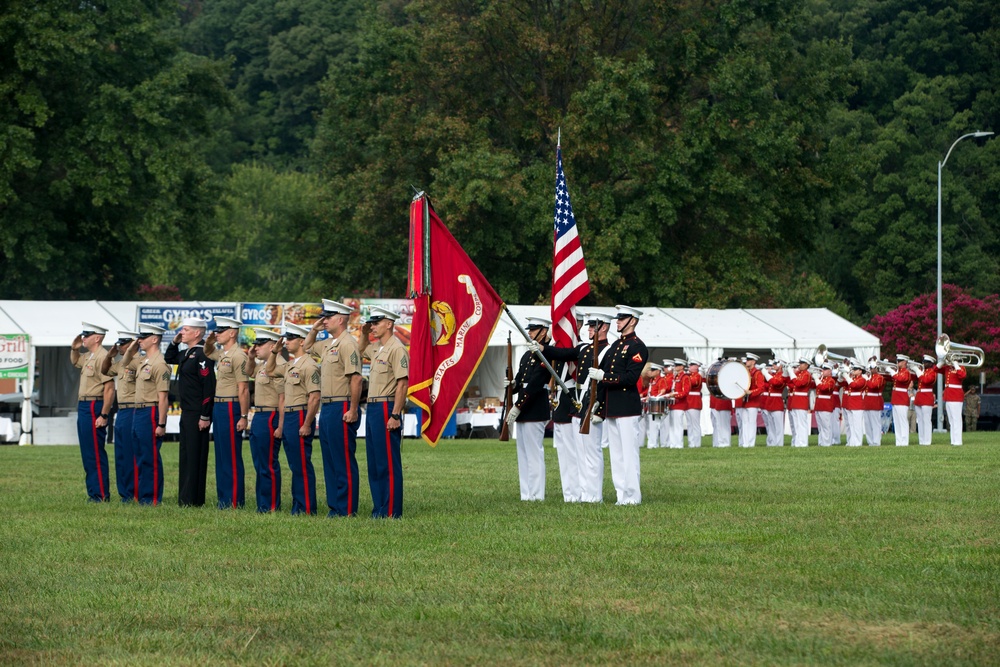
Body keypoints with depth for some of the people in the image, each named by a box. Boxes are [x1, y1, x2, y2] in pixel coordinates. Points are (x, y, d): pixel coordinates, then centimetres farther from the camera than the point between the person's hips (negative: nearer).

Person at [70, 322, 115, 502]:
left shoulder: (102, 357, -16)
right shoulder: (88, 356, 14)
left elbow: (109, 389, -21)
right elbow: (75, 361, 38)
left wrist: (104, 415, -23)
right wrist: (74, 348, 16)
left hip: (94, 408, -10)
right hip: (83, 407, 10)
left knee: (95, 453, -8)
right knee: (87, 453, 13)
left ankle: (101, 495, -6)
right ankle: (93, 492, 18)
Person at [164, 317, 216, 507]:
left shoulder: (202, 355, -16)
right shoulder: (187, 353, 13)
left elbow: (209, 387, -20)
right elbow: (169, 358, 34)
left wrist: (205, 417, -21)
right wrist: (175, 342, 14)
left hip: (197, 414, -10)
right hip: (186, 412, 10)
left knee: (195, 455, -5)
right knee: (185, 455, 13)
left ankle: (193, 499, -1)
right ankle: (185, 498, 18)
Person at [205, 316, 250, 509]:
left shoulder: (238, 356, -15)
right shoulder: (222, 354, 13)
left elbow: (244, 389, -18)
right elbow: (207, 353, 37)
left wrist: (243, 417, -21)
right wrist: (208, 342, 14)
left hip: (231, 408, -10)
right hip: (218, 407, 10)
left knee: (232, 457, -5)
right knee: (221, 456, 12)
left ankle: (235, 500, -2)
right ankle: (224, 498, 17)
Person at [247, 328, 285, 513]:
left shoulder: (279, 366, -17)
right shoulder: (263, 364, 14)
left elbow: (283, 399, -21)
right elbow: (249, 372, 36)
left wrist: (280, 427, -23)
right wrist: (251, 357, 15)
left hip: (270, 418, -11)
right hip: (258, 418, 11)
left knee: (268, 465, -5)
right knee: (260, 464, 15)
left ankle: (271, 506, 0)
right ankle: (262, 504, 22)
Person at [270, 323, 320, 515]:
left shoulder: (308, 365, -13)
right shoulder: (291, 365, 16)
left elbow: (314, 397, -19)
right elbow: (269, 370, 33)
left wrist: (307, 425, -23)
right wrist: (274, 352, 17)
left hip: (300, 417, -10)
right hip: (288, 418, 10)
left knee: (302, 465, -7)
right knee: (295, 465, 12)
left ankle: (307, 508, -5)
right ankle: (298, 506, 16)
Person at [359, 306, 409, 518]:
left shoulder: (396, 348, -12)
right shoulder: (378, 349, 16)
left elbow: (402, 383, -19)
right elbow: (360, 352, 40)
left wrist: (395, 415, -23)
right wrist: (364, 335, 22)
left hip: (385, 409, -10)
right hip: (372, 409, 10)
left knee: (388, 463, -7)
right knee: (374, 463, 12)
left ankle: (391, 511, -5)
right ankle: (379, 509, 16)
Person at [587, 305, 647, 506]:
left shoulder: (637, 347, -7)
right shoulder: (615, 345, 18)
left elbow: (631, 378, -16)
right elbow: (602, 373, 17)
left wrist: (604, 377, -22)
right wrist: (599, 410, 13)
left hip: (626, 406, -9)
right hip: (610, 408, 9)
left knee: (628, 451, -7)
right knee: (615, 452, 9)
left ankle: (632, 496, -5)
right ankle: (622, 495, 12)